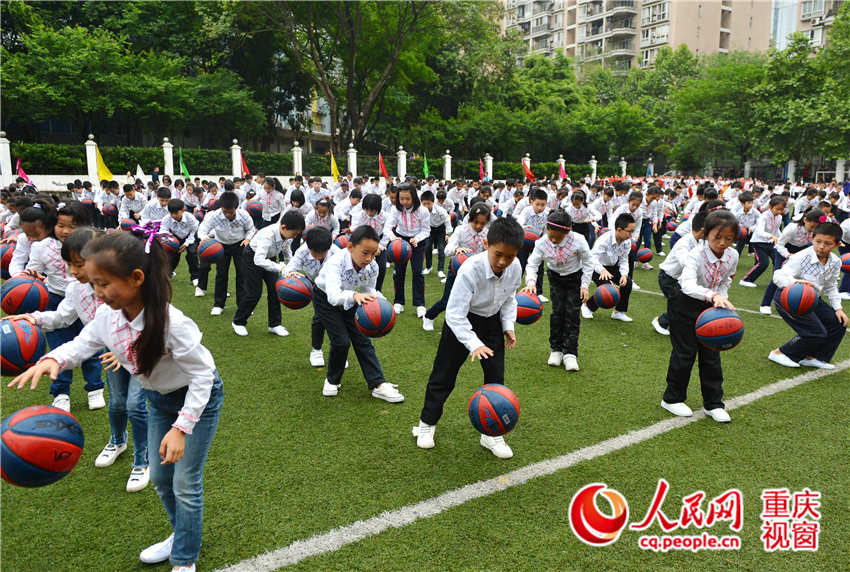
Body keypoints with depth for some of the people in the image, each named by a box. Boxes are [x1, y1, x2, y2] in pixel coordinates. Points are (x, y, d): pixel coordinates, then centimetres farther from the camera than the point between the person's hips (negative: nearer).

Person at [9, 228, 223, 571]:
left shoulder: (171, 323, -36)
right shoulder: (107, 315, -16)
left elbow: (202, 375, -28)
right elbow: (81, 345, -1)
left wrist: (180, 427, -29)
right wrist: (53, 360, -25)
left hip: (198, 396, -7)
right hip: (159, 398, 7)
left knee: (185, 485, 0)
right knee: (160, 478, 19)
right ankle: (182, 535, 44)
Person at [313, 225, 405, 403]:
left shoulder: (372, 267, -24)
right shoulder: (336, 262, -39)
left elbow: (369, 291, -10)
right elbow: (333, 296, -53)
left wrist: (379, 300, -33)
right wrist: (354, 296, -72)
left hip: (349, 299, 4)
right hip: (325, 299, -4)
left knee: (362, 339, -1)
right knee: (341, 341, -11)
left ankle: (378, 384, 4)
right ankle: (332, 380, 14)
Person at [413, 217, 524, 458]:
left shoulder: (515, 268, -16)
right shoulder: (470, 270, -34)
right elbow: (455, 314, -32)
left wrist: (508, 326, -5)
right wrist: (474, 344, -40)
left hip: (492, 323, 5)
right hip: (462, 322, -4)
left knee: (496, 376, 4)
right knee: (444, 374, 5)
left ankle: (491, 434, 19)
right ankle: (426, 424, 25)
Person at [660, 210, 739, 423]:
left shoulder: (733, 255, -10)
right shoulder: (696, 254, -27)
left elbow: (725, 282, 5)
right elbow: (688, 285, -43)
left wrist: (720, 302, -11)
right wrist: (714, 296, -58)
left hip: (709, 306, 5)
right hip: (684, 304, -5)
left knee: (711, 353, 6)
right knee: (685, 352, 0)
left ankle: (713, 403, 19)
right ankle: (672, 399, 18)